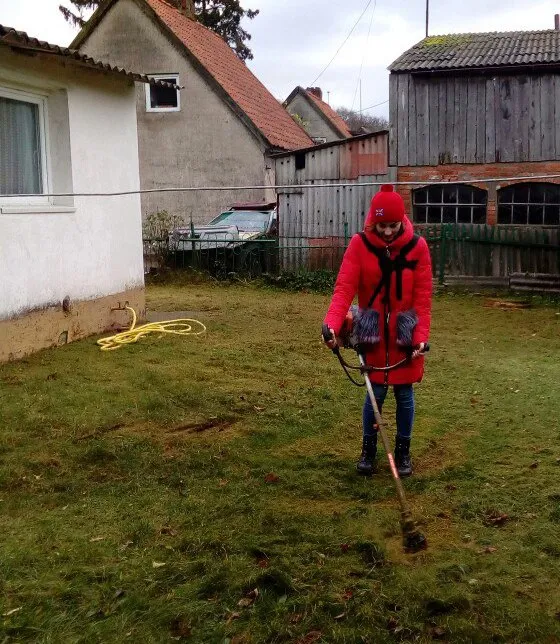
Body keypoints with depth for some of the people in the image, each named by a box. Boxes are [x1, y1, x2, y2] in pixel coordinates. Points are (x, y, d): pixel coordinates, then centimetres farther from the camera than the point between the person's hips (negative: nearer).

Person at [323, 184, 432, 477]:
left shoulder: (417, 246, -8)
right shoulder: (359, 244, -10)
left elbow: (423, 297, -8)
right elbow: (344, 287, -19)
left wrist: (421, 336, -16)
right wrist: (332, 324, -34)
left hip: (405, 333, 1)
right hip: (373, 332, -1)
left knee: (404, 392, 10)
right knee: (376, 390, 6)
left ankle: (403, 451, 27)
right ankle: (368, 449, 25)